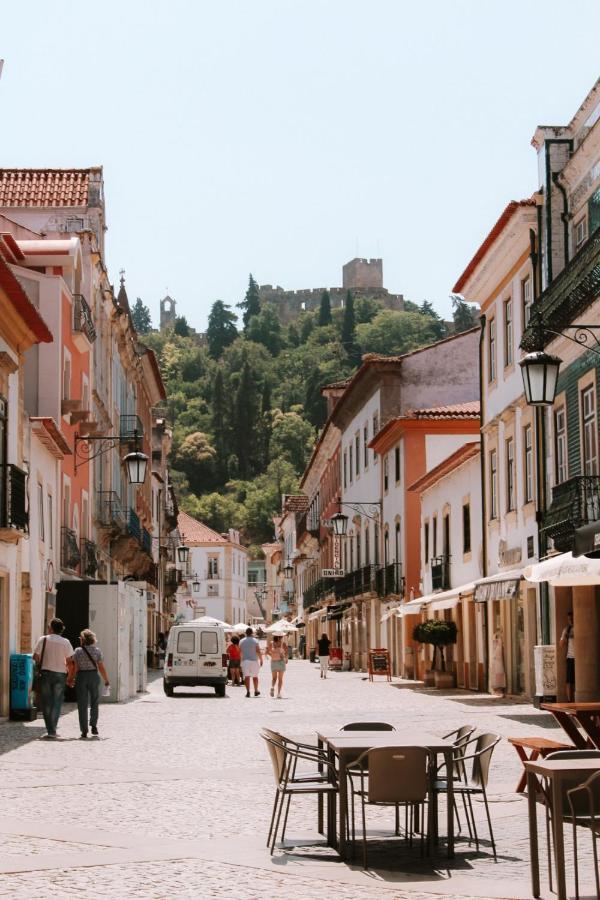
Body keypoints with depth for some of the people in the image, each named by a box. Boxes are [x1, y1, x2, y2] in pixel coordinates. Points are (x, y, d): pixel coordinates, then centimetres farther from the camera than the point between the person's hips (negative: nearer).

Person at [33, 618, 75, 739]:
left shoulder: (43, 639, -3)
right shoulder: (65, 642, -2)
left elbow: (35, 656, -4)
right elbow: (70, 662, -2)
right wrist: (69, 677, 9)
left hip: (46, 672, 0)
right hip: (60, 674, 0)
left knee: (46, 703, 7)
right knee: (57, 703, 6)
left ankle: (50, 731, 3)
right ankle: (53, 731, -1)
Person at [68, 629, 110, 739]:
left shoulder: (78, 651, -5)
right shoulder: (97, 650, -3)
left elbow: (75, 668, -6)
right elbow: (101, 668, -3)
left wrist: (71, 679, 6)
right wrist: (106, 680, 6)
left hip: (81, 677, -1)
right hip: (94, 676, 1)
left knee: (82, 705, 4)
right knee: (94, 702, 19)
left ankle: (84, 731, 1)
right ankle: (94, 726, 13)